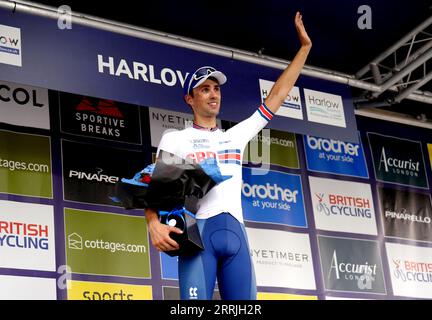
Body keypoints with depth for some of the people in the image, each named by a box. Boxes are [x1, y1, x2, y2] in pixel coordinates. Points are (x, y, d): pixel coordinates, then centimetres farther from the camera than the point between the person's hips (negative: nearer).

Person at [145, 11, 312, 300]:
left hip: (235, 232, 4)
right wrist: (154, 223, -20)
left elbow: (277, 95, 28)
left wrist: (305, 46, 28)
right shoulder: (174, 139, 13)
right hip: (197, 230, -4)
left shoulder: (236, 135, 25)